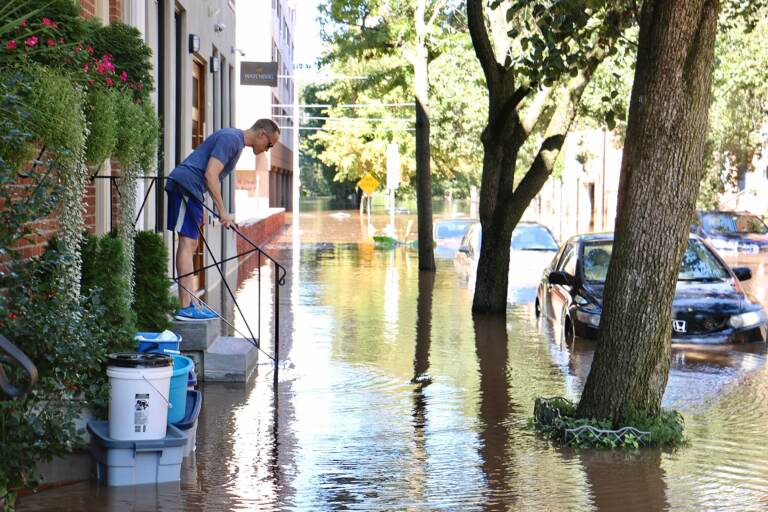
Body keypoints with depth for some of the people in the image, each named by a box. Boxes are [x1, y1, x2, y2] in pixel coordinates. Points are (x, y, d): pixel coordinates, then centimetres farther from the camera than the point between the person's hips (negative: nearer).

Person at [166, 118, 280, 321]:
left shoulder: (236, 141, 21)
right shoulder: (231, 139, -12)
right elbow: (210, 174, -20)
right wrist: (223, 211, -18)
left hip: (189, 190, 11)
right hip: (184, 184, -11)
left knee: (190, 244, 11)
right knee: (187, 242, -13)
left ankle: (190, 303, 15)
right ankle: (186, 307, -17)